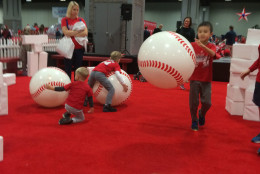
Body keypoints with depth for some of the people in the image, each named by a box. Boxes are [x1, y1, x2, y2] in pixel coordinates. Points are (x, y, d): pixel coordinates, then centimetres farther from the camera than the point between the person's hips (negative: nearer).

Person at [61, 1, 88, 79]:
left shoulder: (81, 20, 6)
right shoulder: (65, 20, 0)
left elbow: (85, 33, -8)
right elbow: (66, 32, -14)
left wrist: (72, 33, -12)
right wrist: (78, 31, -11)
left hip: (79, 48, 2)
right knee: (68, 70, 4)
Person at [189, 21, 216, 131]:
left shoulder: (211, 46, -4)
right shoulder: (192, 45, -2)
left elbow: (212, 53, -27)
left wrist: (202, 45, -44)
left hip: (206, 80, 0)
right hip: (194, 78, 0)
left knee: (207, 102, -2)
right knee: (193, 102, 5)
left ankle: (202, 114, 31)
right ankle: (194, 120, 27)